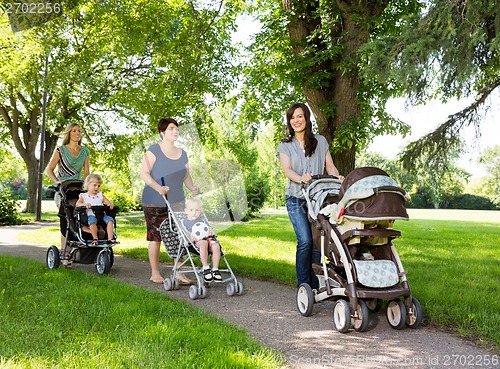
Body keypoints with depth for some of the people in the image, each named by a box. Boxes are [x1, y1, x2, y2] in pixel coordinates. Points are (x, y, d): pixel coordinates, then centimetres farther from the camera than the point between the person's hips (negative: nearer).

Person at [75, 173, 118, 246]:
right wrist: (84, 204, -23)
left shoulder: (100, 195, 23)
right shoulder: (83, 196, 14)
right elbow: (77, 204, -2)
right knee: (92, 220, -37)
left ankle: (110, 238, -26)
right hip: (90, 215, -3)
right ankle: (95, 238, -30)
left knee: (110, 219, -25)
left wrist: (111, 204, -11)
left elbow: (108, 202, 15)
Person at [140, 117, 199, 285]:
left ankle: (178, 273, 8)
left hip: (176, 202, 5)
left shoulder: (182, 154, 12)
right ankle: (155, 273, 14)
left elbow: (186, 175, 18)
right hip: (154, 202, -5)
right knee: (155, 237, 2)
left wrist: (193, 188, -1)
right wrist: (158, 188, -25)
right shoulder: (154, 151, -6)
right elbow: (144, 173, -12)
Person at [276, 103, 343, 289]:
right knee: (305, 241, -14)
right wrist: (300, 178, -28)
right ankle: (303, 286, -5)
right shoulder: (285, 145, 9)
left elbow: (330, 166, 9)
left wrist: (337, 178, -13)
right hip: (296, 199, -2)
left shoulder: (321, 141, 14)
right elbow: (286, 169, -6)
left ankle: (314, 285, 6)